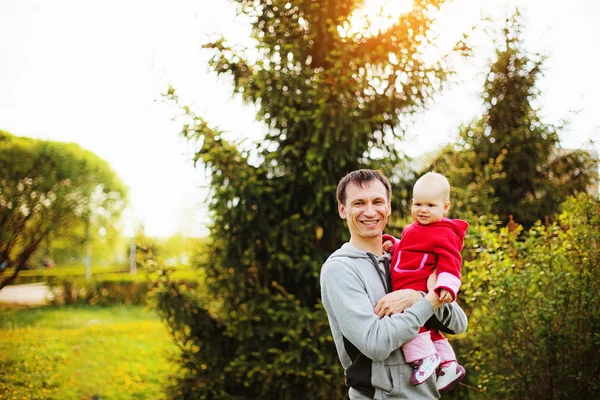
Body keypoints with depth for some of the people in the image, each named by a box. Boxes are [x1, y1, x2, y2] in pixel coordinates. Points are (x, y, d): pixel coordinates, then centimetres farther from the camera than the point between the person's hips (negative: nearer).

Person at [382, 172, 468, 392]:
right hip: (406, 291, 10)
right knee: (428, 329, 21)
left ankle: (424, 357, -18)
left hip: (419, 291, -10)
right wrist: (393, 244, 13)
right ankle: (448, 364, 35)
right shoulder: (414, 229, 17)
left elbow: (449, 263, -21)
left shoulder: (444, 234, -12)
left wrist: (447, 286, -36)